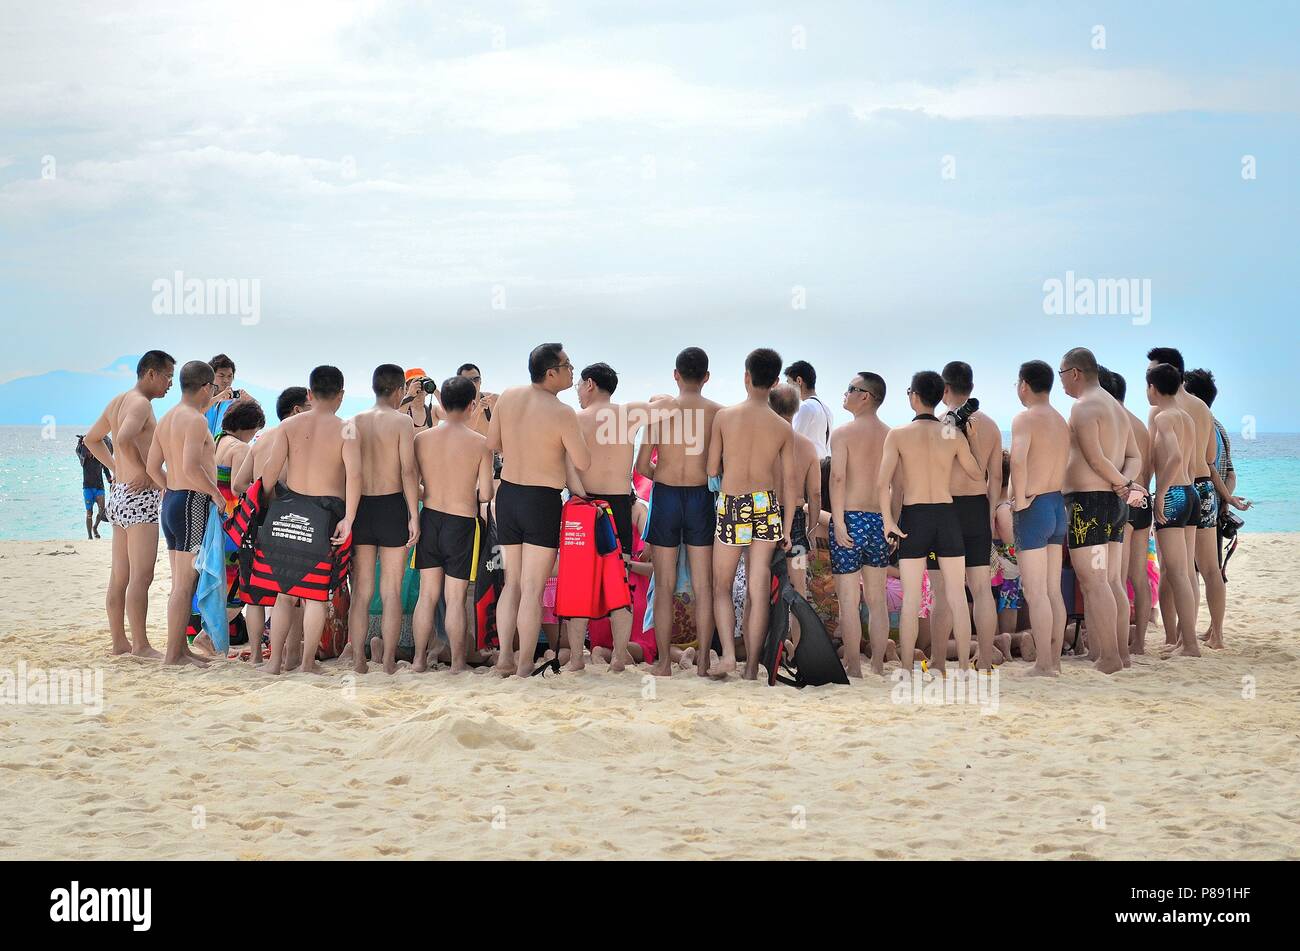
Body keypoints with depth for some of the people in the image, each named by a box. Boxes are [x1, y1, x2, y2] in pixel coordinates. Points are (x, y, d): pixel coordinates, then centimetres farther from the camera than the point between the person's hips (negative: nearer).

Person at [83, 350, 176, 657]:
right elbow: (124, 438, -31)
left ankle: (119, 641, 16)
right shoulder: (140, 403, -13)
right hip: (140, 496, -10)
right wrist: (141, 471, -18)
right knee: (141, 576, -8)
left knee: (119, 575, 11)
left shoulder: (117, 401, 16)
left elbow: (92, 439, 28)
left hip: (118, 494, 10)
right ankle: (140, 644, -7)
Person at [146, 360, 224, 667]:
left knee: (181, 583, 14)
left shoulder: (167, 419, 14)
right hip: (193, 503, -10)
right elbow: (192, 467, -26)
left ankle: (181, 648, 19)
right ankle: (173, 654, -5)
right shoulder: (196, 420, -15)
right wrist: (216, 493, -14)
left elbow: (153, 466, 16)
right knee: (186, 584, -6)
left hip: (171, 502, 10)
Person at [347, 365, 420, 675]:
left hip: (360, 507, 3)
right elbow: (408, 471, -11)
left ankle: (358, 660, 9)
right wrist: (414, 515, -8)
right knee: (391, 591, 3)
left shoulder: (353, 422, 6)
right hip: (392, 506, -3)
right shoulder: (401, 421, -6)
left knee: (360, 591, 9)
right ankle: (389, 661, 4)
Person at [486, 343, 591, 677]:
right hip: (542, 500, -6)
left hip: (507, 495, 6)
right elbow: (583, 463, -10)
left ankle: (505, 657, 15)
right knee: (532, 589, 0)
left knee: (512, 583, 16)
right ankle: (525, 667, 2)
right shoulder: (562, 414, -18)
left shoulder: (508, 397, -1)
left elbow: (491, 443, 10)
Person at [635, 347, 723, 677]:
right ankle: (703, 663, 10)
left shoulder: (661, 409, -5)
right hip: (702, 498, 1)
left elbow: (642, 466, -4)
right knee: (703, 586, 8)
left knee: (664, 586, 6)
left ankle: (663, 663, 8)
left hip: (665, 496, -1)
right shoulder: (718, 412, -4)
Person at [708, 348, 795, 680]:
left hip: (732, 507, -1)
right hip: (767, 506, 1)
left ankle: (728, 652, -8)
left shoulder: (724, 416, -7)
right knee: (759, 593, 6)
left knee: (722, 587, 13)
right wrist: (787, 528, 8)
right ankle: (751, 669, 7)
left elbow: (712, 470, -1)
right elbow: (789, 481, 1)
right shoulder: (783, 428, -2)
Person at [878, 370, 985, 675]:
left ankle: (907, 670, 4)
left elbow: (882, 483, -13)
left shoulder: (898, 435, -6)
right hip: (947, 513, 1)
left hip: (913, 516, -1)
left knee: (910, 599, 3)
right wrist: (973, 438, 22)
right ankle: (964, 667, 8)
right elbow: (977, 473, 13)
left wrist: (888, 520, -4)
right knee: (956, 596, 7)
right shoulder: (954, 434, -1)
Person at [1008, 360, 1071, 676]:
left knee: (1035, 592, -5)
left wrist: (1019, 499, -19)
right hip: (1058, 504, 8)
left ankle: (1043, 664, -5)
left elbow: (1018, 460, -30)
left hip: (1034, 508, -8)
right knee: (1053, 591, 13)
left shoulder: (1026, 418, -13)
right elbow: (1066, 465, 15)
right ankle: (1055, 659, 17)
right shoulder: (1061, 421, 12)